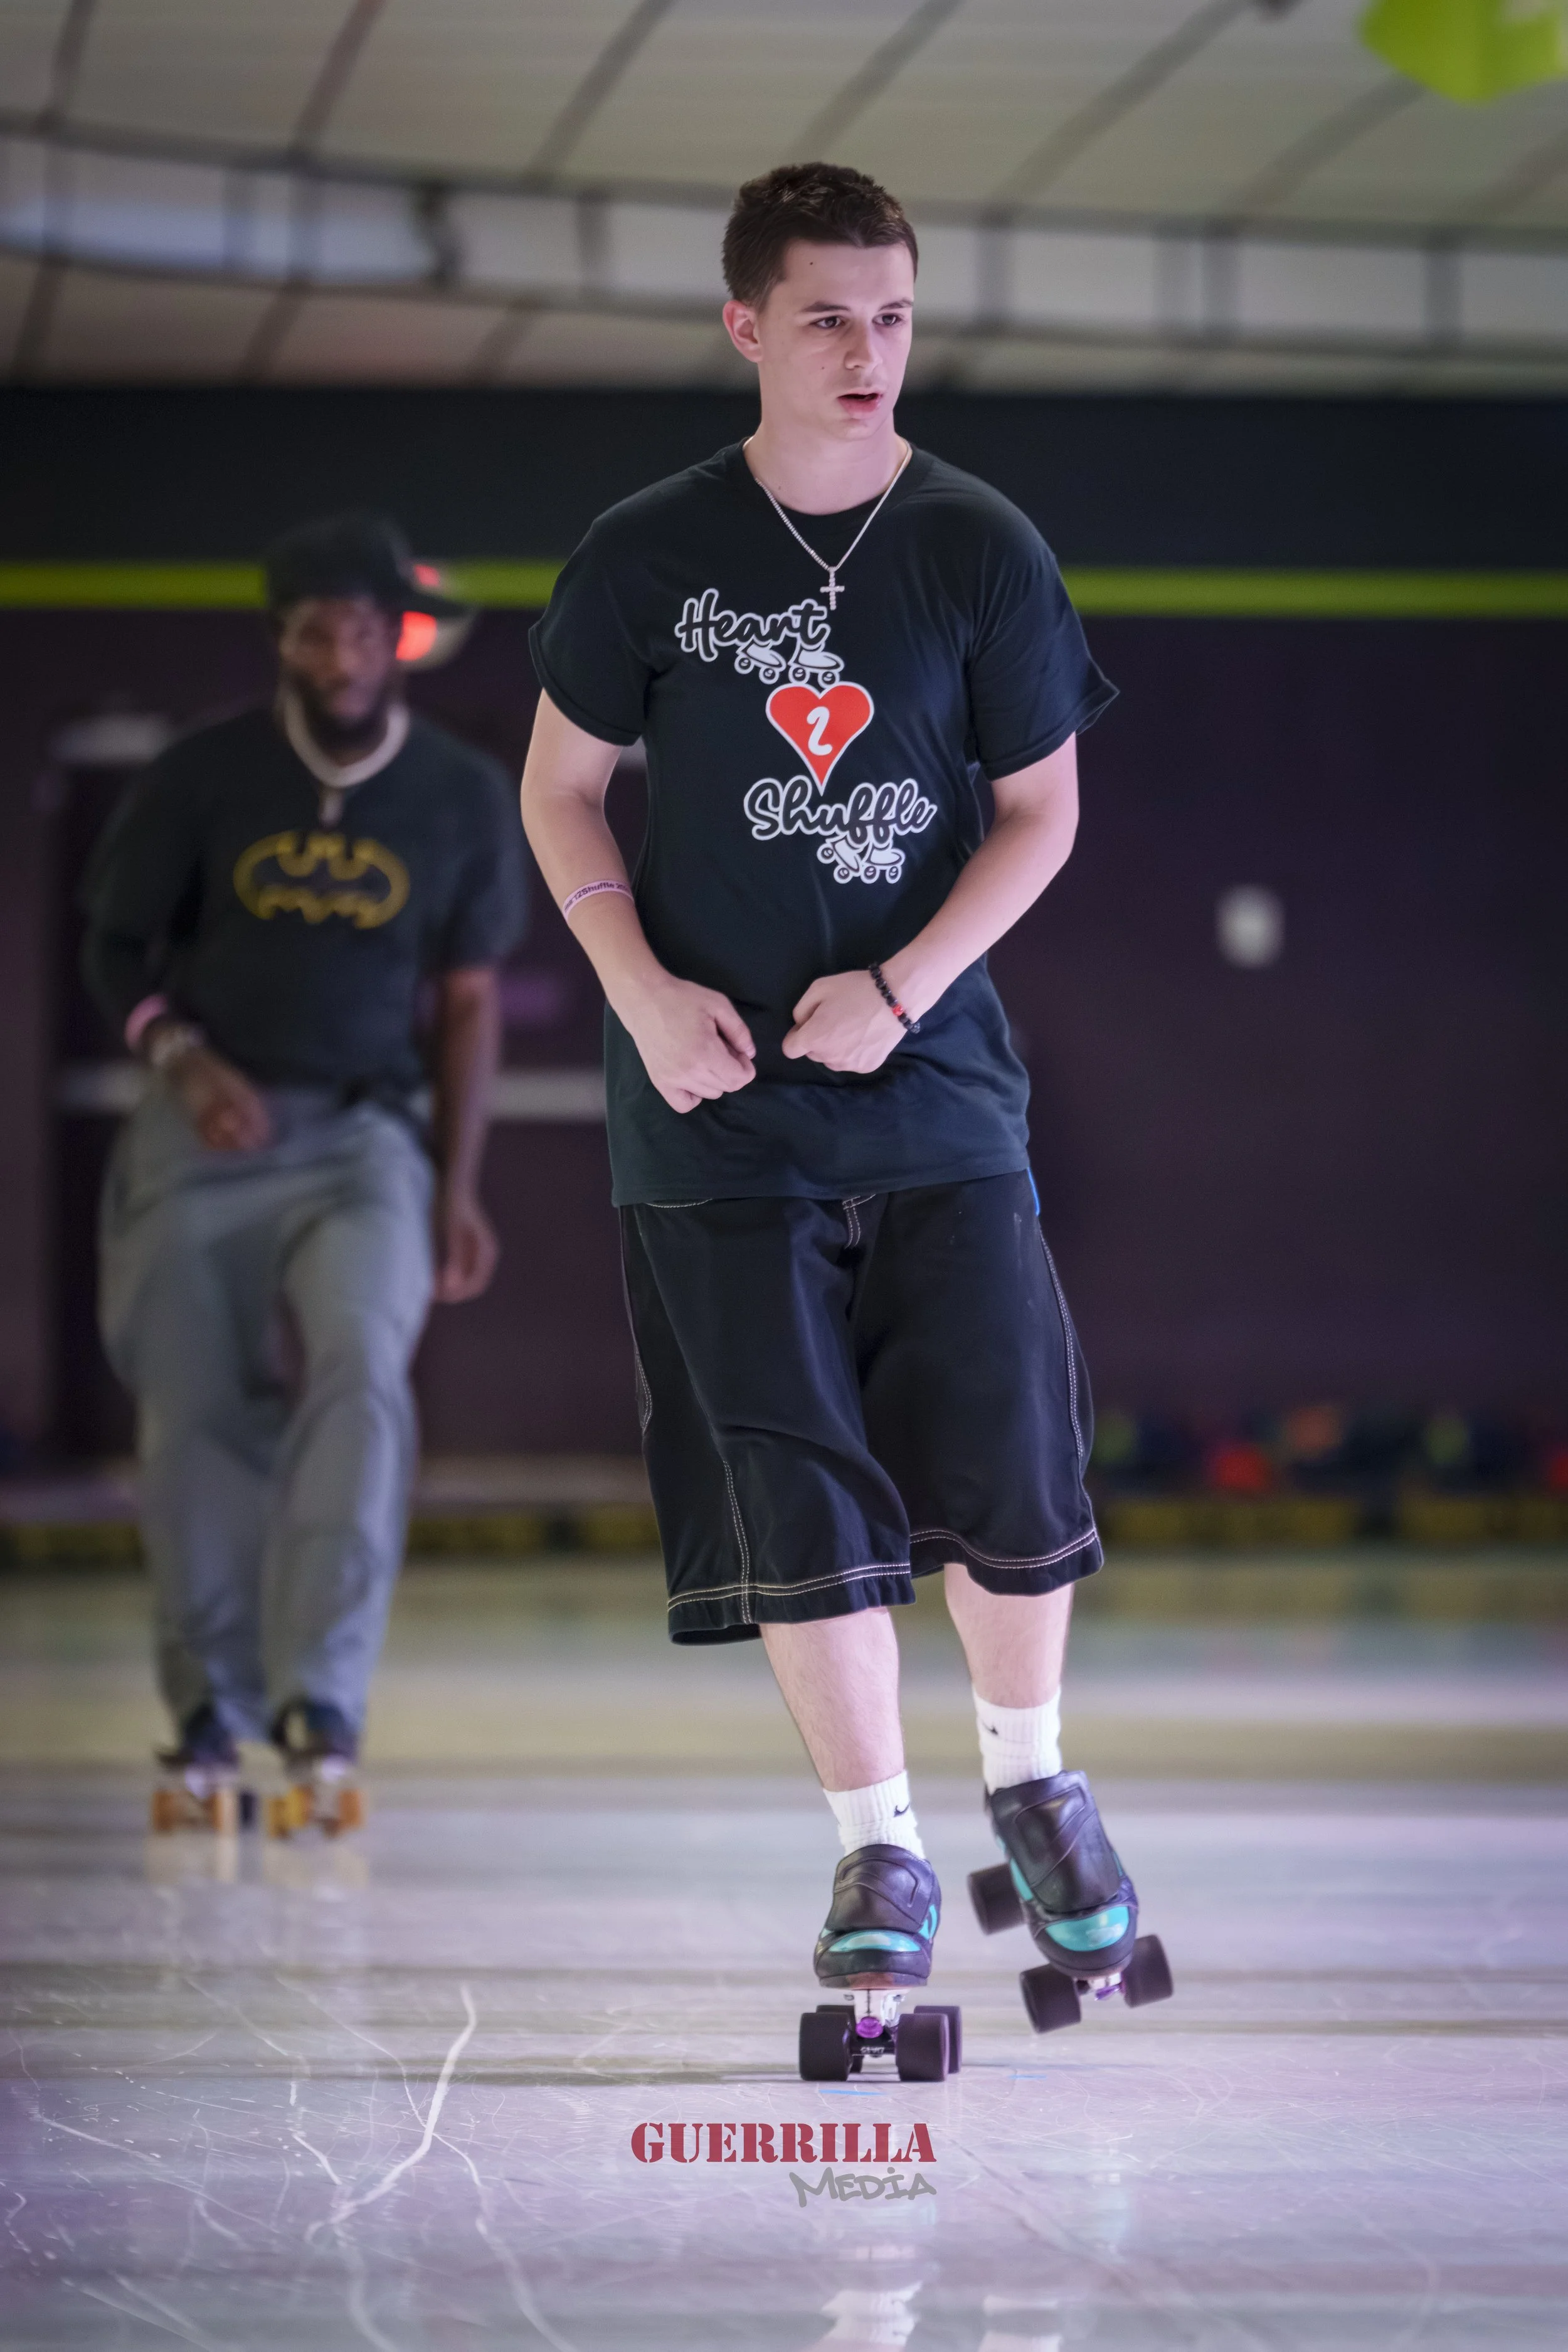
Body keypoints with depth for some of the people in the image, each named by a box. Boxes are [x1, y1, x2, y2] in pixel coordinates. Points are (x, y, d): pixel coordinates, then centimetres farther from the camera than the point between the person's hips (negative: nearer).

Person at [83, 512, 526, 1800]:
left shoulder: (464, 798, 2)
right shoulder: (203, 777, -1)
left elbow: (467, 999, 8)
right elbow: (115, 944, 7)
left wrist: (458, 1190, 4)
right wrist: (183, 1061, -12)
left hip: (361, 1132, -1)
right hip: (204, 1128, 1)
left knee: (362, 1367, -24)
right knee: (194, 1413, 1)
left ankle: (322, 1696, -27)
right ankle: (212, 1702, 18)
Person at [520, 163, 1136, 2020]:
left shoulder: (981, 549, -1)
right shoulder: (647, 557, -1)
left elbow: (1043, 810, 3)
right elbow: (560, 785, 8)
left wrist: (903, 987, -10)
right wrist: (642, 988, -6)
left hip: (936, 1084, 0)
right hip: (717, 1099, 0)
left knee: (1009, 1464, -2)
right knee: (798, 1496, -1)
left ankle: (1029, 1778, 24)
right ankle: (879, 1850, 10)